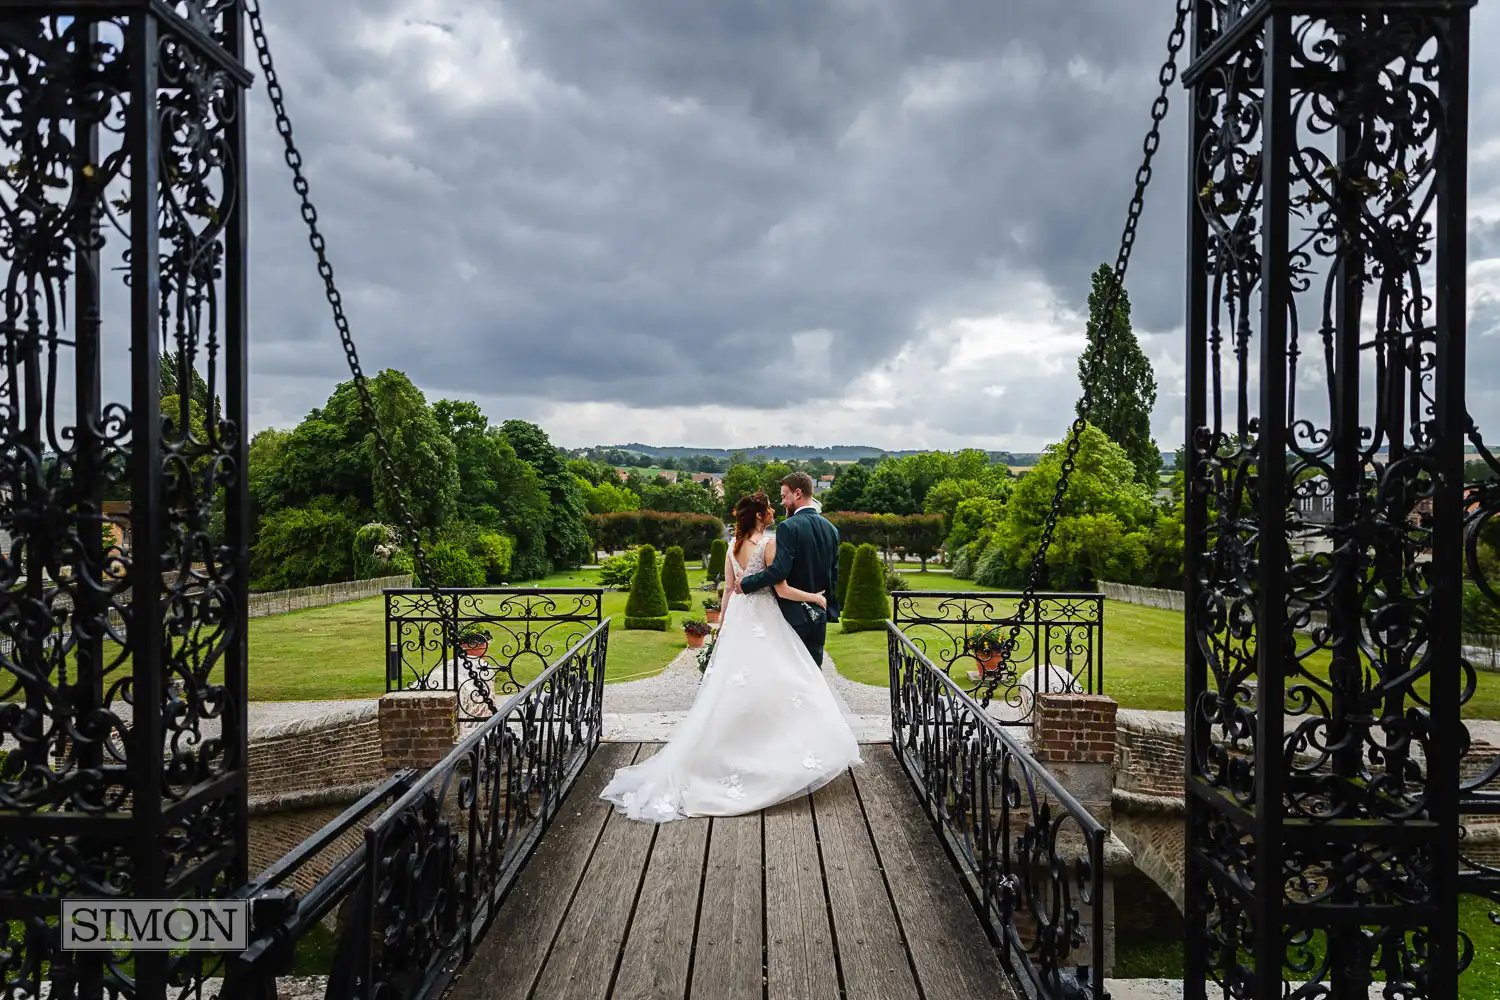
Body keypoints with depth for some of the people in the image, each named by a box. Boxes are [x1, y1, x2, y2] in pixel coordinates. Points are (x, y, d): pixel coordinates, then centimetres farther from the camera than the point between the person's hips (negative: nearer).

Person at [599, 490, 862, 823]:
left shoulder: (734, 545, 7)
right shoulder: (770, 541, -13)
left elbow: (729, 589, 11)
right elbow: (782, 589, -13)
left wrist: (722, 625, 19)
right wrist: (815, 597, 0)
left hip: (738, 620, 7)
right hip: (764, 622, -7)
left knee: (733, 690, 13)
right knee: (772, 688, 1)